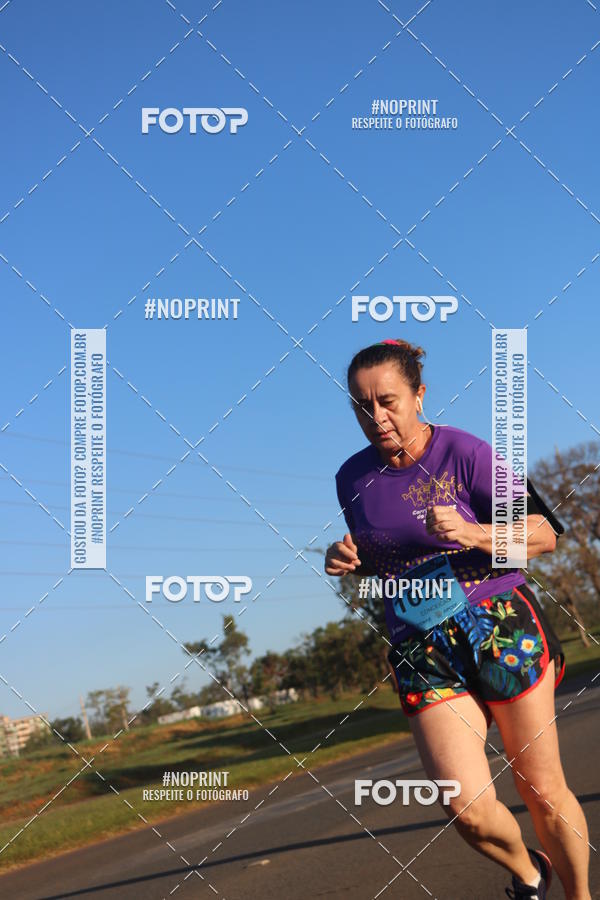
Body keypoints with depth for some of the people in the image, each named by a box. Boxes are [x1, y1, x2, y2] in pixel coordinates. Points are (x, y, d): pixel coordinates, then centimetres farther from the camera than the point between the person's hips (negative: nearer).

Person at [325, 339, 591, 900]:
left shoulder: (462, 451, -7)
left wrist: (473, 534, -22)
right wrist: (347, 560, 1)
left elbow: (544, 536, -6)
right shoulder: (353, 477, 6)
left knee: (542, 790, 3)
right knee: (467, 808, -11)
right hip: (422, 648, 3)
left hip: (501, 627, -2)